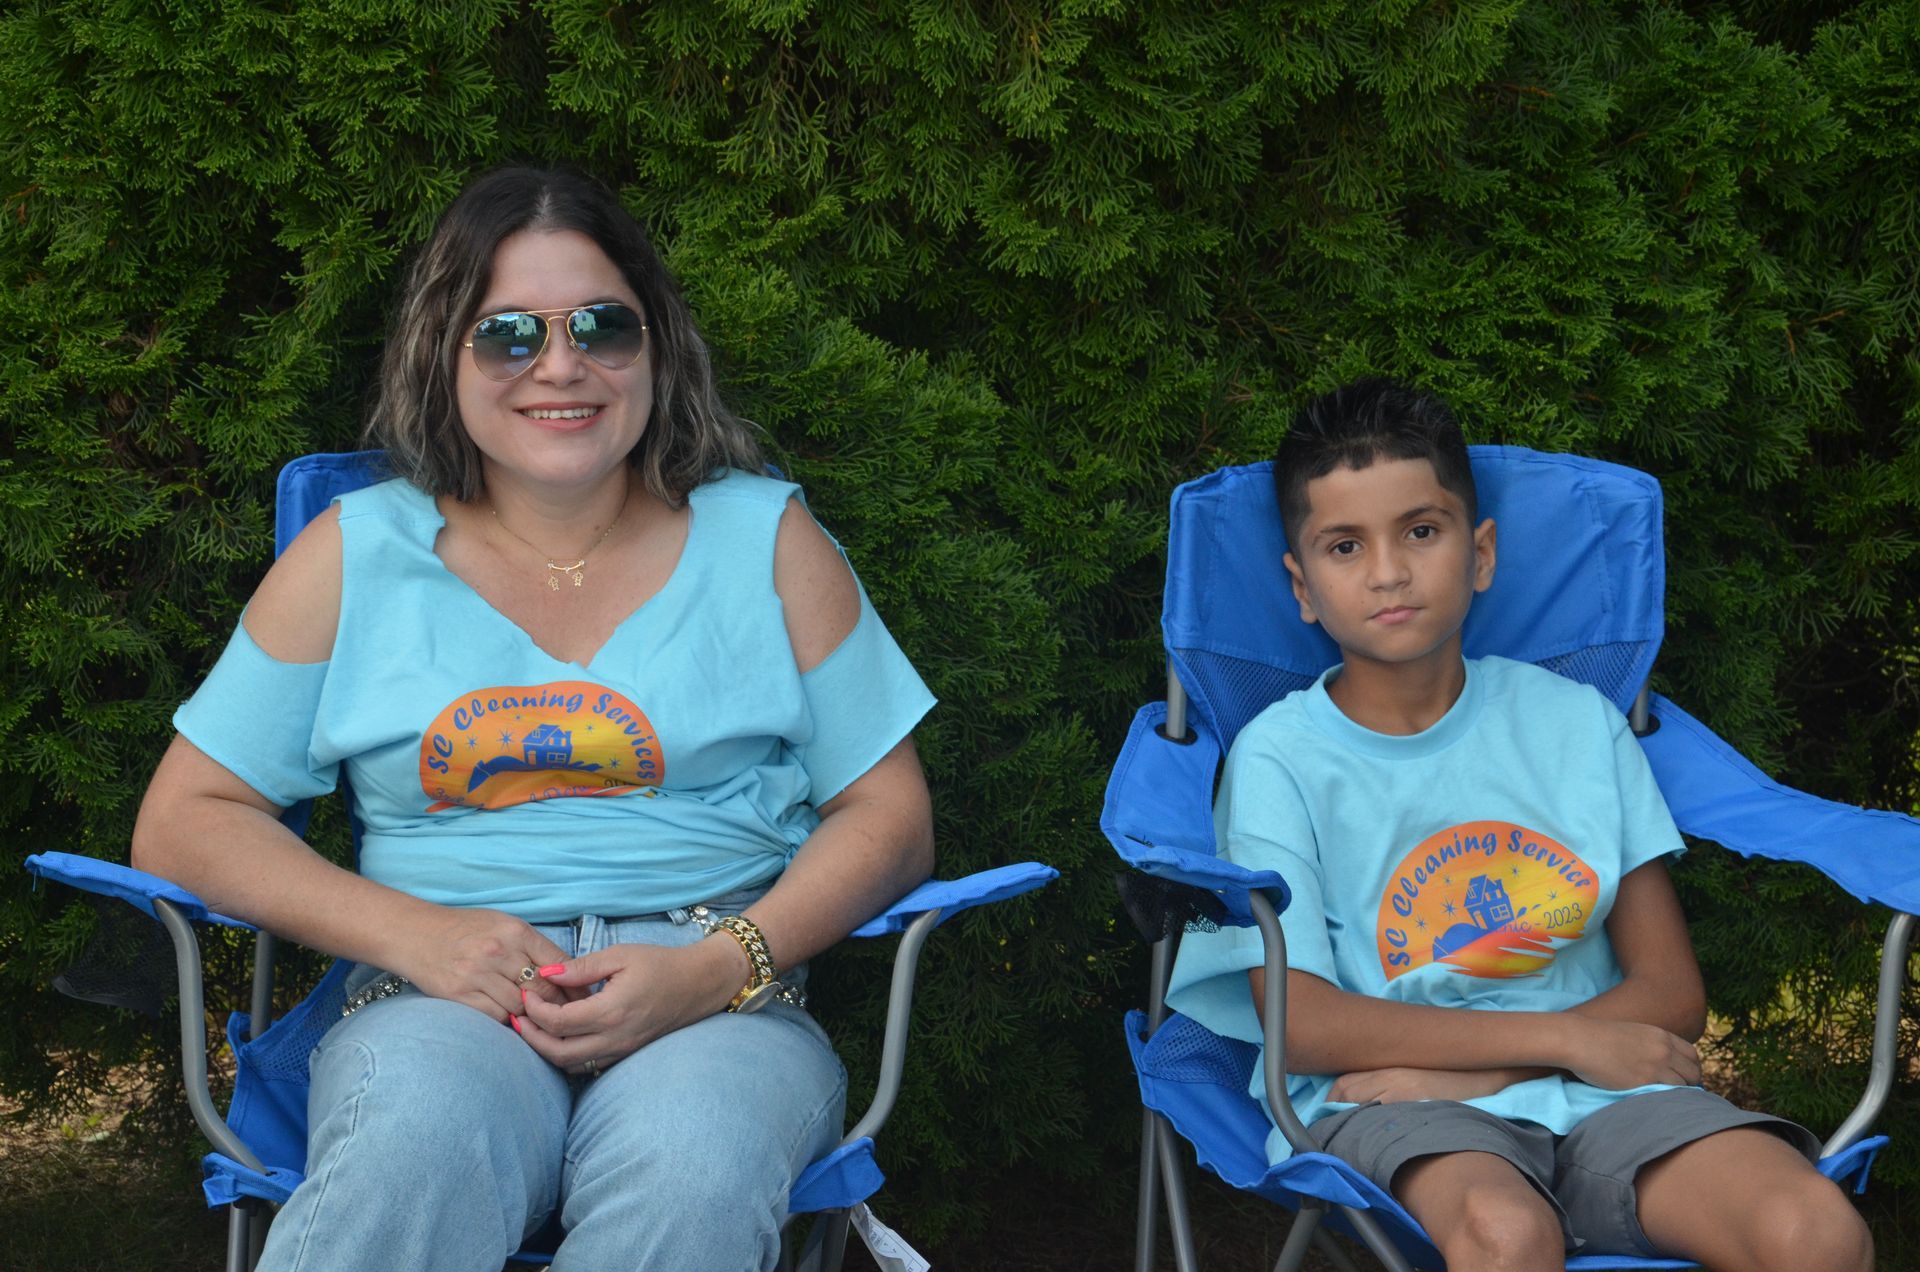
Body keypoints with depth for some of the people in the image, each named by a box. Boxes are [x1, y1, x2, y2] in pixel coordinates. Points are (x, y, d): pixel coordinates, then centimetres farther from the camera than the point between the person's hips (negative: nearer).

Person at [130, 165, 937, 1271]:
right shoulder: (358, 555, 12)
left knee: (689, 1173, -36)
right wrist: (413, 932, -7)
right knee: (419, 1144, -37)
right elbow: (184, 824, 10)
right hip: (440, 1009, 0)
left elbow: (890, 817, 10)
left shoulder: (763, 536, 12)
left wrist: (718, 968, -10)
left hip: (723, 1007, 1)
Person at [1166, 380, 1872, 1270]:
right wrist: (1568, 1038, -10)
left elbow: (1670, 993, 7)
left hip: (1597, 1093, 3)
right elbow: (1303, 1022, -7)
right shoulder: (1279, 757, 2)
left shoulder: (1578, 724, 12)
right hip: (1385, 1101, -3)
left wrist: (1482, 1069, -11)